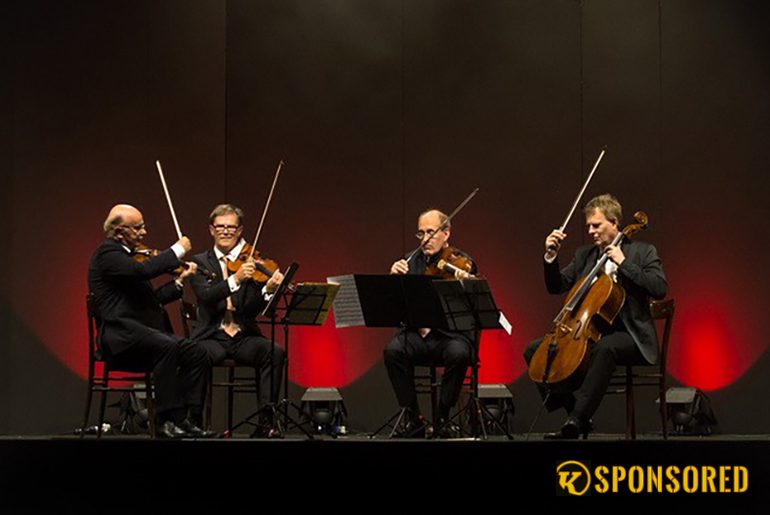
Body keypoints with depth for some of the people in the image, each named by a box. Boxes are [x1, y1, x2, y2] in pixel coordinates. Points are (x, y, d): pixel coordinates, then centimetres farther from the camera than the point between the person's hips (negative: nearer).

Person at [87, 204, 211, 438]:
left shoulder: (126, 255, 23)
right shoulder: (107, 253, -6)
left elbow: (152, 298, 24)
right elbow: (144, 270, -24)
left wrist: (179, 281, 14)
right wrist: (177, 250, -13)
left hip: (142, 334, 9)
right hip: (120, 335, -9)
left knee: (196, 354, -8)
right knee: (167, 346, -34)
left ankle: (187, 418, -12)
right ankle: (166, 420, -30)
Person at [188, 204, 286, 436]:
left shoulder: (252, 263, 9)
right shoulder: (201, 262, 8)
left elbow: (251, 310, -3)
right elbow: (205, 296, -13)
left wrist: (268, 290, -24)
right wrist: (236, 279, -27)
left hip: (244, 337, 2)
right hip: (212, 336, -1)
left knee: (275, 352, -27)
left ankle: (265, 421, -24)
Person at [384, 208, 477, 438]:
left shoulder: (464, 264, 2)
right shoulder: (412, 262, 11)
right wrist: (394, 277, -16)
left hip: (451, 334, -2)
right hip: (416, 333, 2)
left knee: (459, 353, -35)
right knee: (393, 350, -29)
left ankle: (442, 417, -14)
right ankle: (413, 417, -15)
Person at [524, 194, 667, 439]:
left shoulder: (642, 252, 2)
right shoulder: (584, 255, 17)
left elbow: (659, 288, -14)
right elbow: (556, 287, 15)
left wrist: (623, 262, -16)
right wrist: (551, 256, -2)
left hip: (629, 335, -6)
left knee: (605, 348, -41)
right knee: (534, 350, -10)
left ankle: (575, 420, -44)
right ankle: (575, 412, -13)